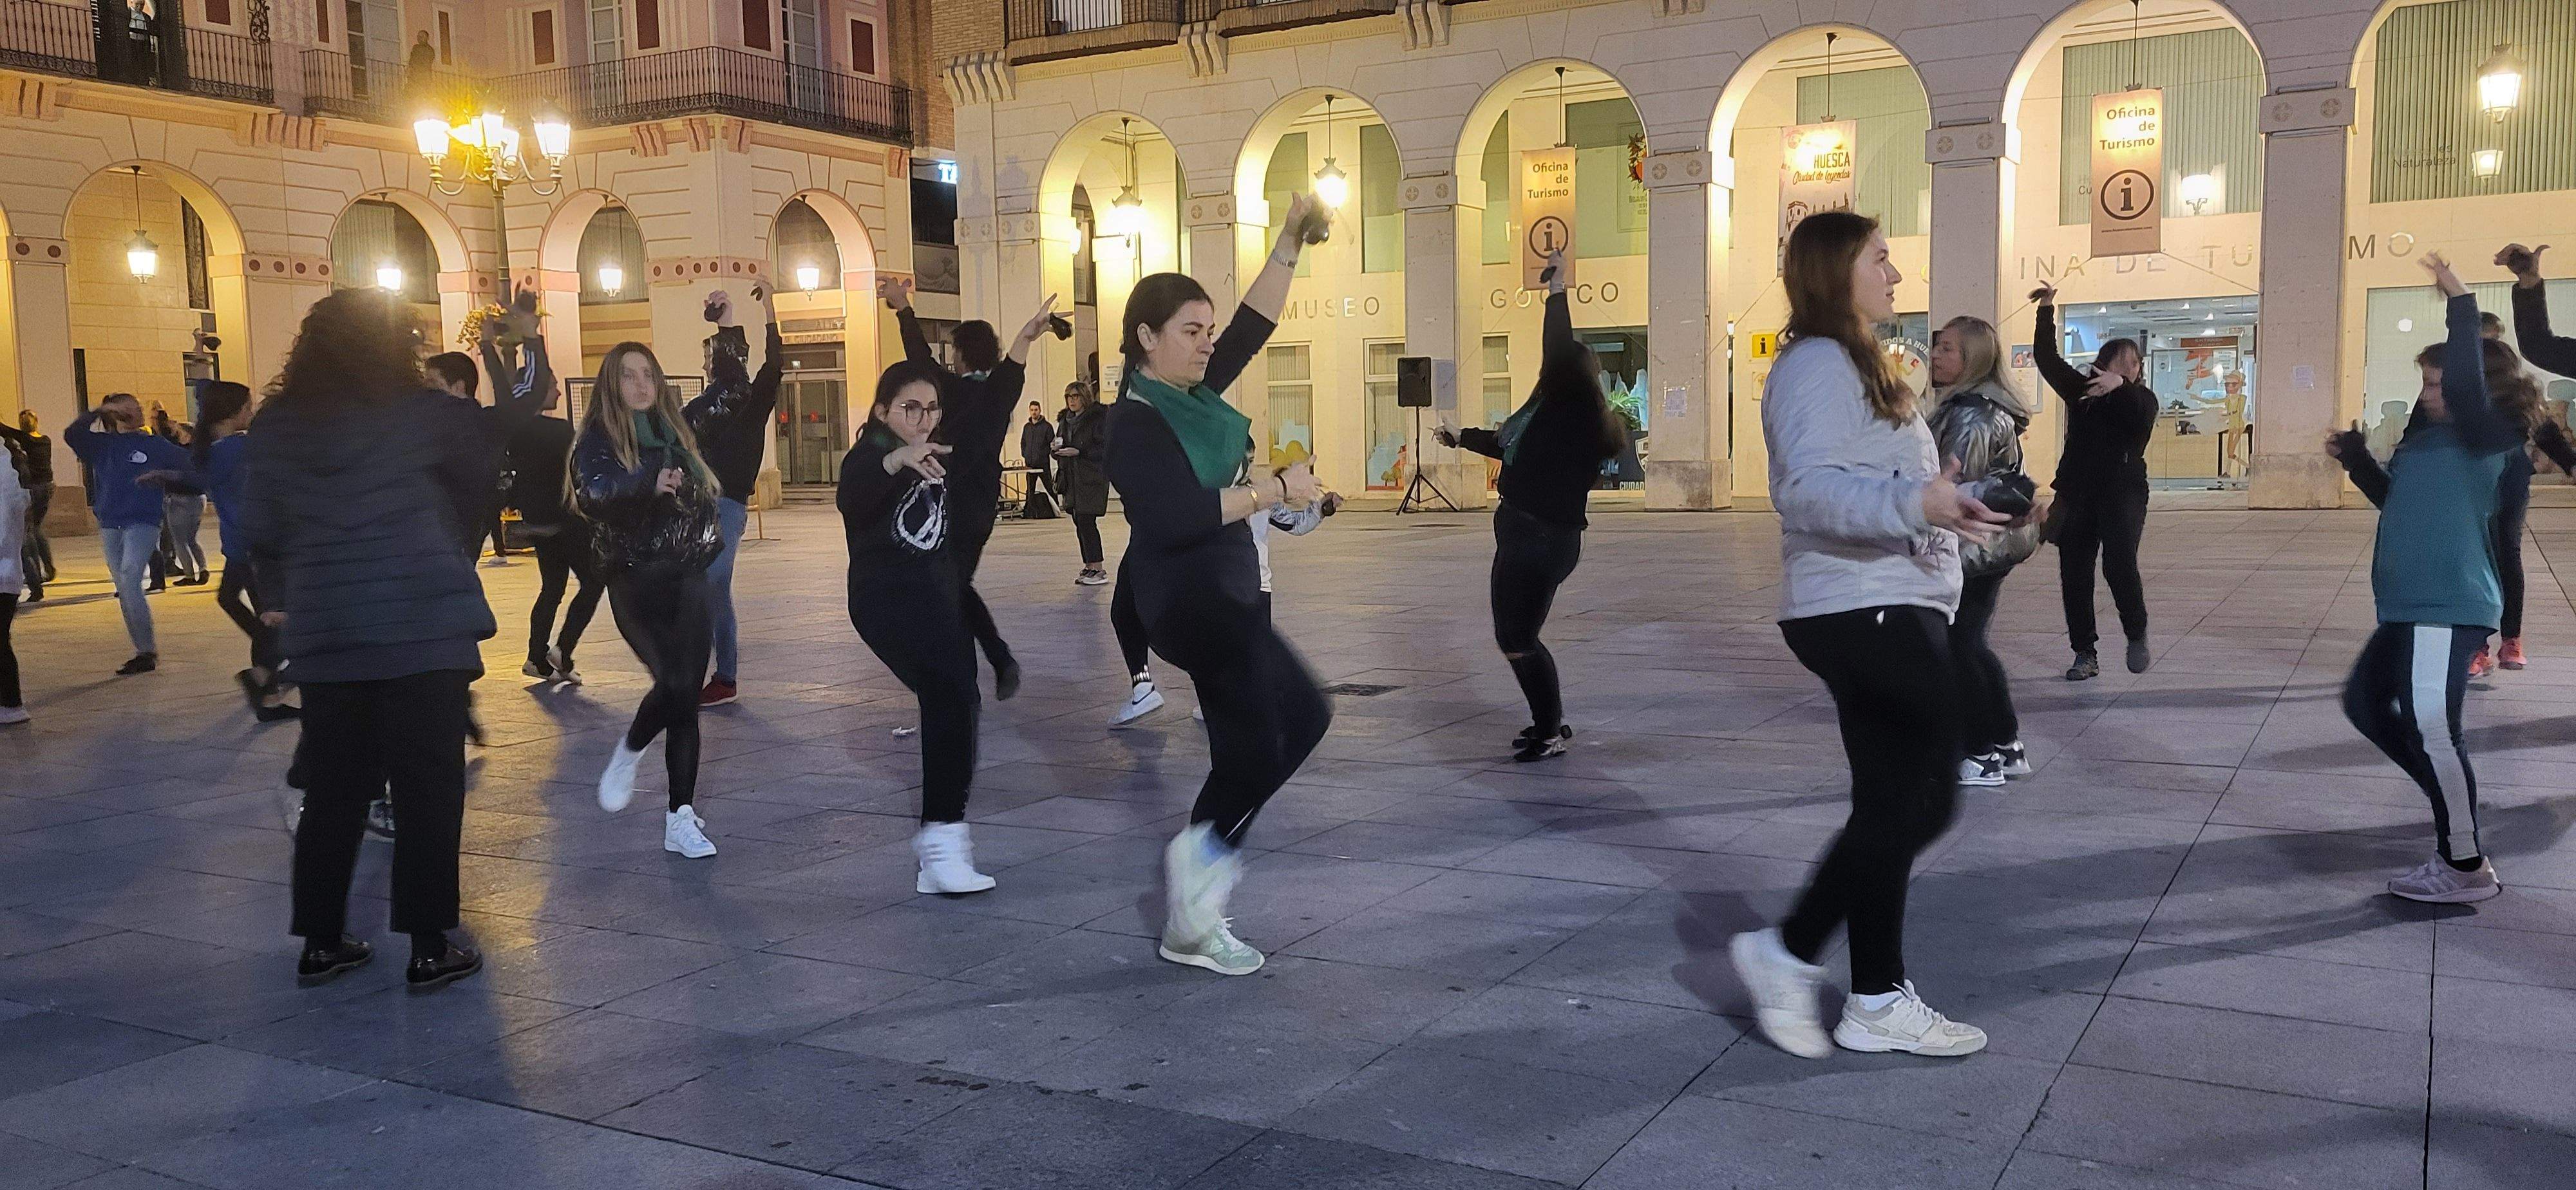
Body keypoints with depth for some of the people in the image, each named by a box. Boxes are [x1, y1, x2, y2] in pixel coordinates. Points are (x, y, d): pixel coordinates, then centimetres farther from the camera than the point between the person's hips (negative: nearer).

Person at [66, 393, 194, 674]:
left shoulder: (155, 445, 4)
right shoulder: (103, 444, 11)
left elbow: (189, 465, 5)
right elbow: (72, 435, -4)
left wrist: (163, 475, -11)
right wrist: (99, 411, -8)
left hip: (143, 522, -4)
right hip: (110, 525, 4)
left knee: (130, 580, -21)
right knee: (124, 590, 6)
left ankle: (147, 650, -17)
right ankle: (145, 652, 13)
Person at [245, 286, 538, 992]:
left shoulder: (276, 425, 4)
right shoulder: (419, 412, -6)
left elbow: (259, 528, 6)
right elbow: (500, 446, 9)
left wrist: (281, 599, 21)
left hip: (324, 633, 4)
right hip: (422, 626, -4)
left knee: (333, 789, 14)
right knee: (427, 788, 2)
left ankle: (321, 942, 20)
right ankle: (429, 950, 4)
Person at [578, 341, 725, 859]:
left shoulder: (675, 431, 14)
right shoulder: (599, 439, -3)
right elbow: (592, 496, -23)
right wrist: (651, 486, -39)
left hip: (686, 578, 5)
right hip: (638, 581, -5)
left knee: (687, 696, 1)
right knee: (675, 683, -21)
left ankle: (681, 817, 5)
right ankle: (627, 755, 10)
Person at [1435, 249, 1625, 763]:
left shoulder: (1576, 408, -12)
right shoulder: (1559, 413, 14)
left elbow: (1563, 356, -27)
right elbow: (1513, 445, 31)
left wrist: (1558, 294, -20)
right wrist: (1462, 438, 46)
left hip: (1542, 539, -10)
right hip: (1528, 535, 10)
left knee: (1517, 639, -4)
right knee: (1515, 636, 15)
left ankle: (1551, 731, 9)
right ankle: (1549, 722, 27)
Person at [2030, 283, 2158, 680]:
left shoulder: (2141, 398, 3)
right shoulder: (2081, 389, 10)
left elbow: (2142, 414, -21)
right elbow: (2047, 358, 2)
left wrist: (2120, 385, -37)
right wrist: (2047, 311, -5)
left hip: (2123, 495, -3)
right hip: (2077, 494, 3)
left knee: (2119, 565, -19)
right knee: (2074, 575, 1)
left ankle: (2137, 636, 5)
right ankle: (2085, 654, 9)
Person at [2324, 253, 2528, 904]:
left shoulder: (2483, 435, -10)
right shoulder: (2432, 437, 17)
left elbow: (2469, 389, -33)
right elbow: (2395, 497, 33)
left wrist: (2459, 304, -29)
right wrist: (2356, 458, 19)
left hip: (2447, 609, -10)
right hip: (2414, 607, 10)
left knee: (2430, 728, -10)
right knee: (2365, 701, 18)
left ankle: (2467, 868, 1)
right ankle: (2453, 802, 26)